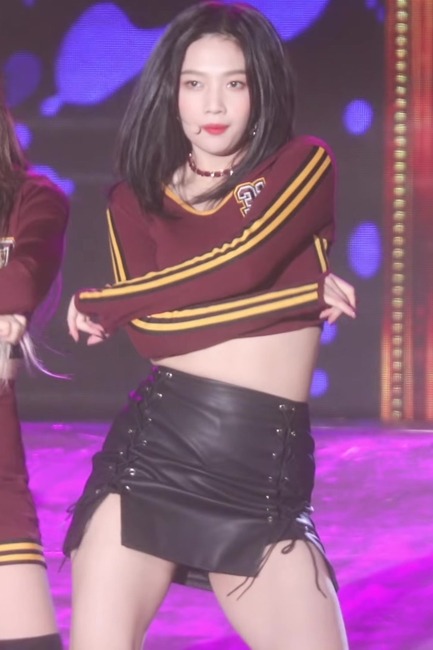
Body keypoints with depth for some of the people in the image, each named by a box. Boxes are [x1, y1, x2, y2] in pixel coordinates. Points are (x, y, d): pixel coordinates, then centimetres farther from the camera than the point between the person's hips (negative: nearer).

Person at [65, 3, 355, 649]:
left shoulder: (305, 164, 7)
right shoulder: (133, 198, 10)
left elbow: (244, 261, -12)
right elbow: (151, 329, -7)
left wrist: (95, 303, -2)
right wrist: (302, 287, -12)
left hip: (267, 474, 0)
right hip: (152, 451, 1)